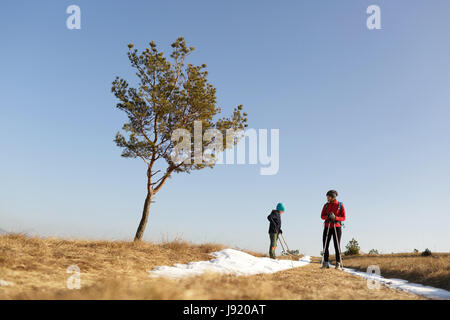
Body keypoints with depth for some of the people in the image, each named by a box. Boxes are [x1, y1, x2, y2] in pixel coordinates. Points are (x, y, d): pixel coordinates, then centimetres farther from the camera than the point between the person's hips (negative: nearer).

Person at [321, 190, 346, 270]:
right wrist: (328, 216, -18)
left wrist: (335, 217, -23)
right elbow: (322, 216, 4)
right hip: (327, 227, 3)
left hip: (337, 227, -3)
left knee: (337, 245, -6)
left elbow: (343, 218, -4)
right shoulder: (326, 205, 7)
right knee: (325, 245, -2)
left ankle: (339, 264, 1)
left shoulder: (340, 205, -3)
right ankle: (325, 263, 5)